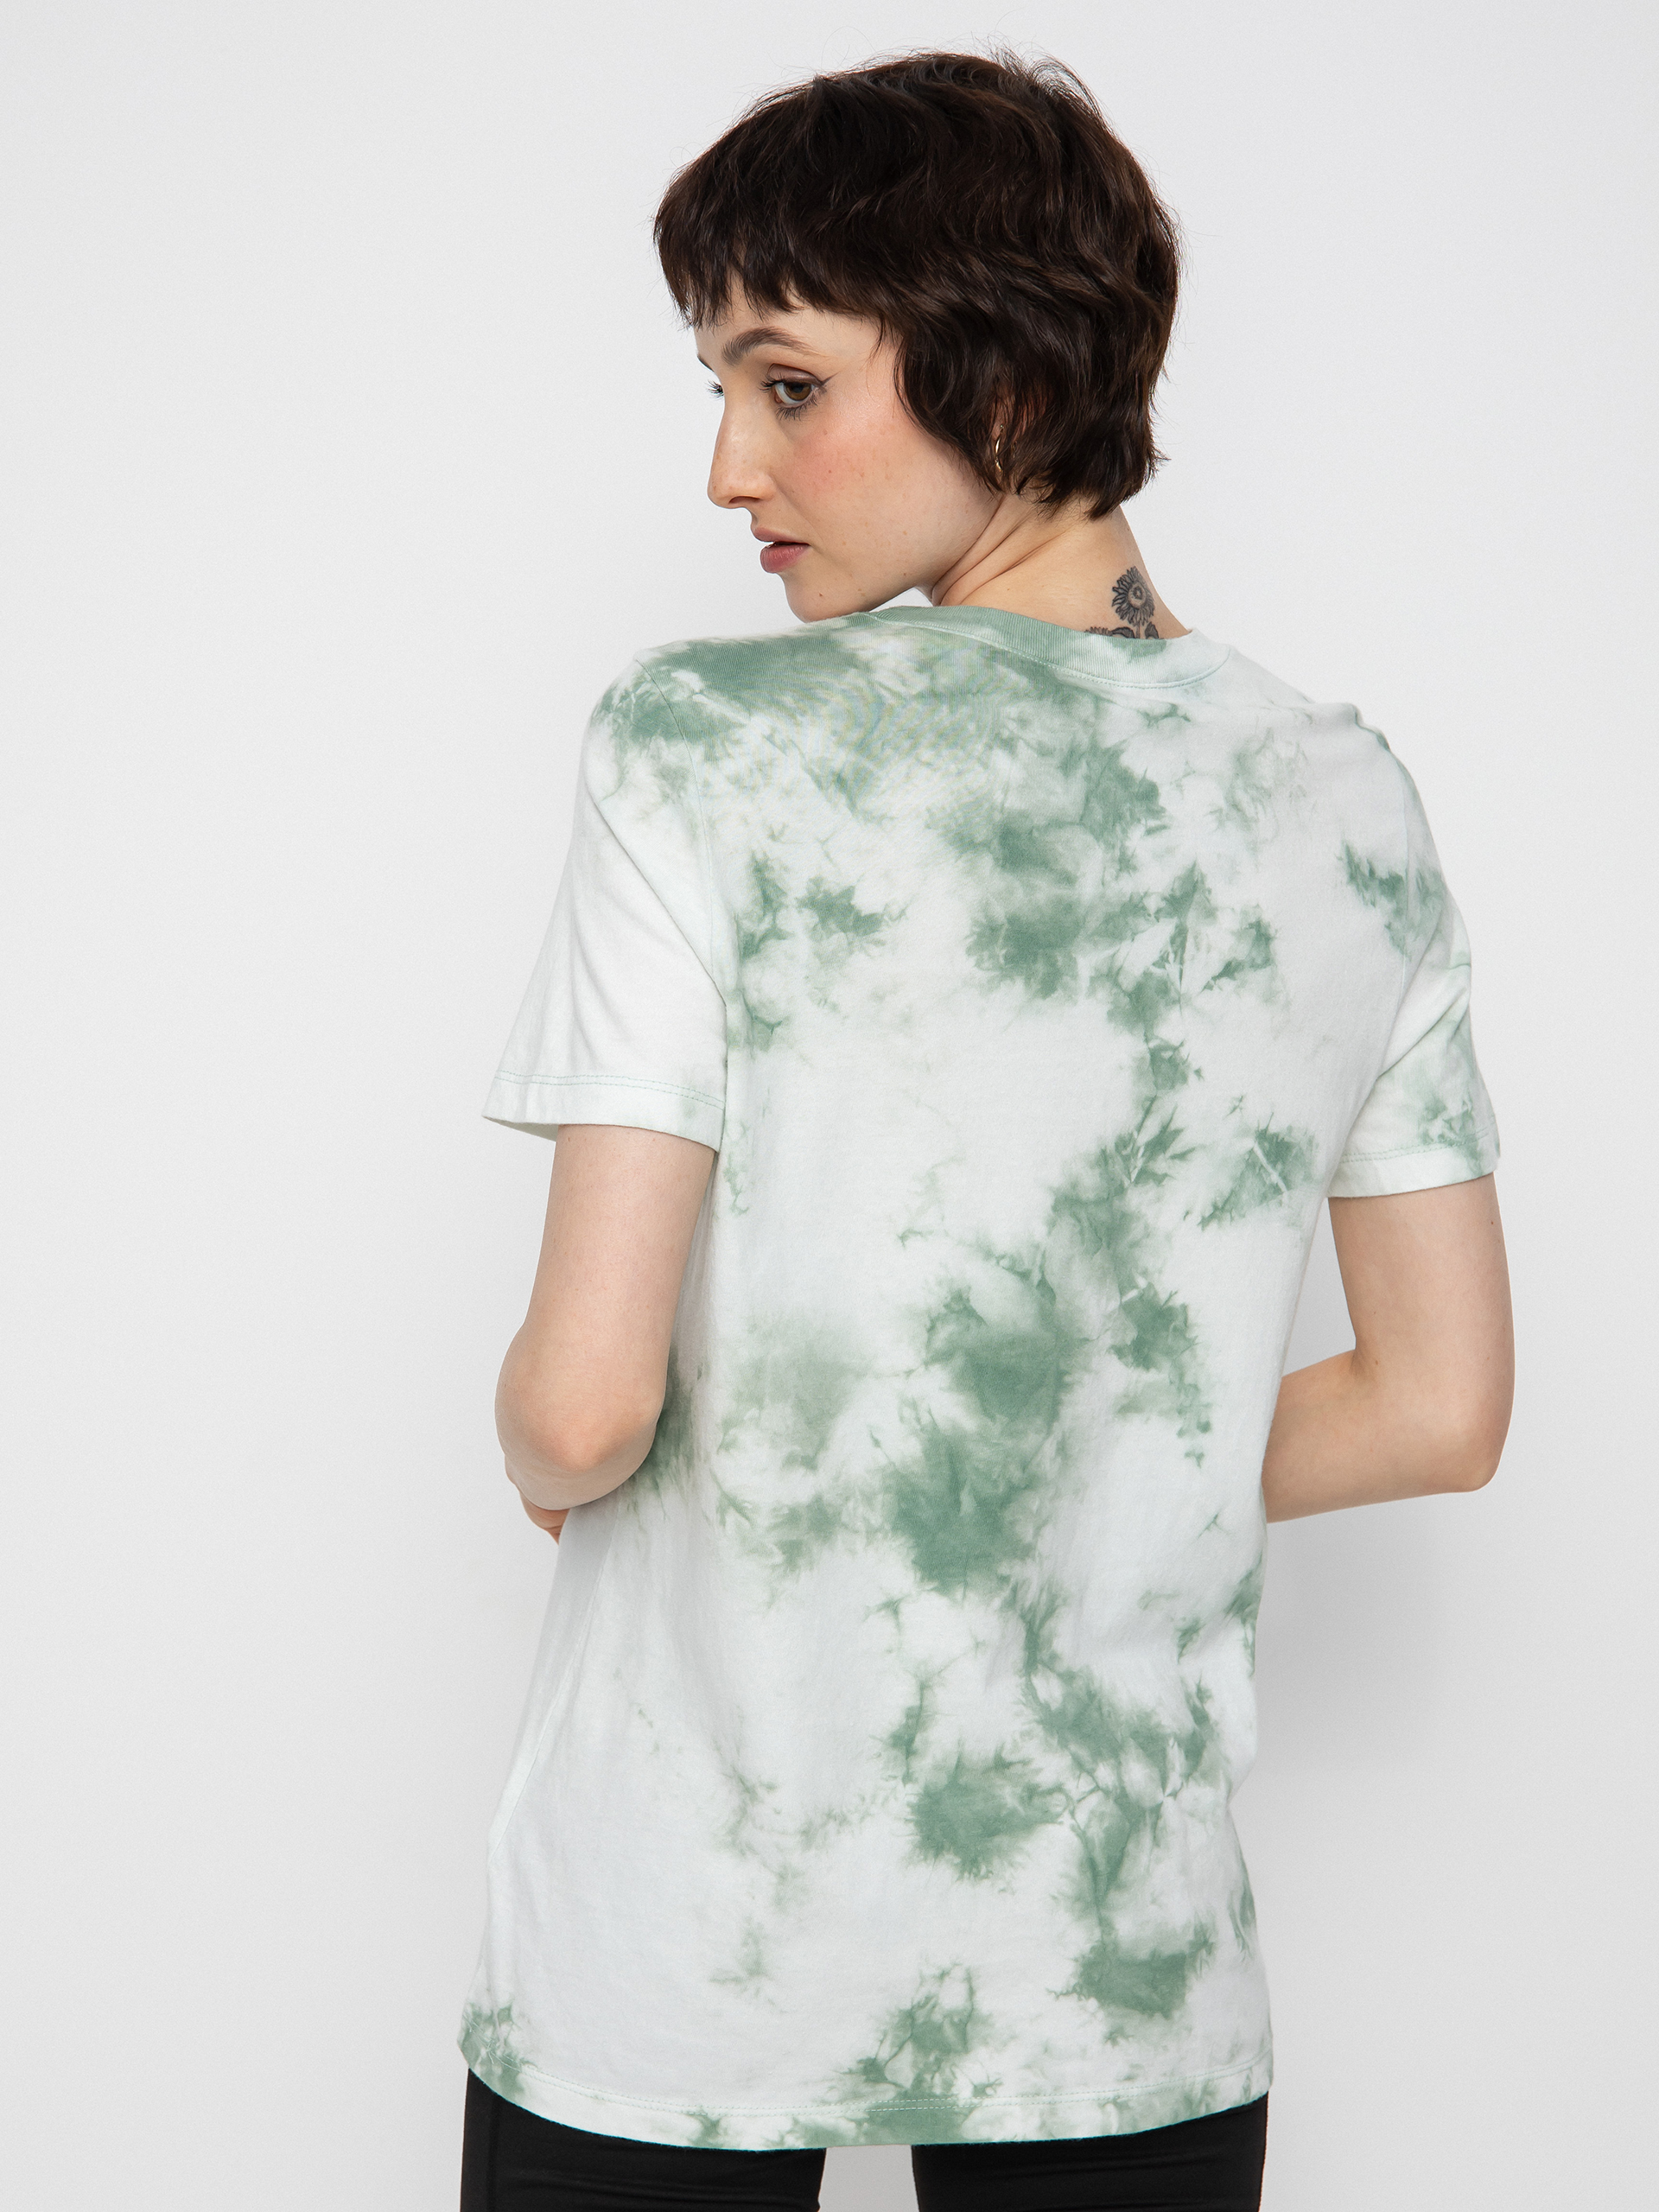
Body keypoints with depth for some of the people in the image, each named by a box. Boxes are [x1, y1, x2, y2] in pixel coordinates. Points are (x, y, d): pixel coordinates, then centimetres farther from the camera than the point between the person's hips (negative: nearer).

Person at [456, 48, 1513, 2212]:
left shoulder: (705, 746, -13)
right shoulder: (1350, 803, 1)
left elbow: (584, 1398, -16)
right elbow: (1439, 1409, 6)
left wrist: (546, 1462, 6)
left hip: (677, 1965, -3)